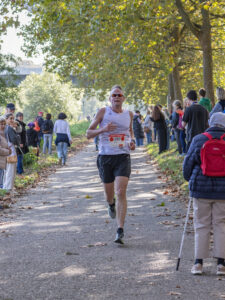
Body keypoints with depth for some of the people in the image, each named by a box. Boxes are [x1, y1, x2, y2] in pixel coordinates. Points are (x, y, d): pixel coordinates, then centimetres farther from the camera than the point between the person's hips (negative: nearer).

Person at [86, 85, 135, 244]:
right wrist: (103, 129, -17)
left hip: (123, 156, 0)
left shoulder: (129, 114, 8)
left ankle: (120, 230, -14)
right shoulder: (103, 112, 0)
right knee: (109, 193, 11)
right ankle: (111, 204, 51)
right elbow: (89, 133, 1)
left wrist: (132, 141, 7)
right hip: (105, 157, 0)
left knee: (121, 192, -14)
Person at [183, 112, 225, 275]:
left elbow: (188, 162, 5)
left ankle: (199, 262, 6)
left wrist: (190, 180, 20)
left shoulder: (198, 140, 0)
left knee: (202, 225, 7)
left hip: (201, 188, 0)